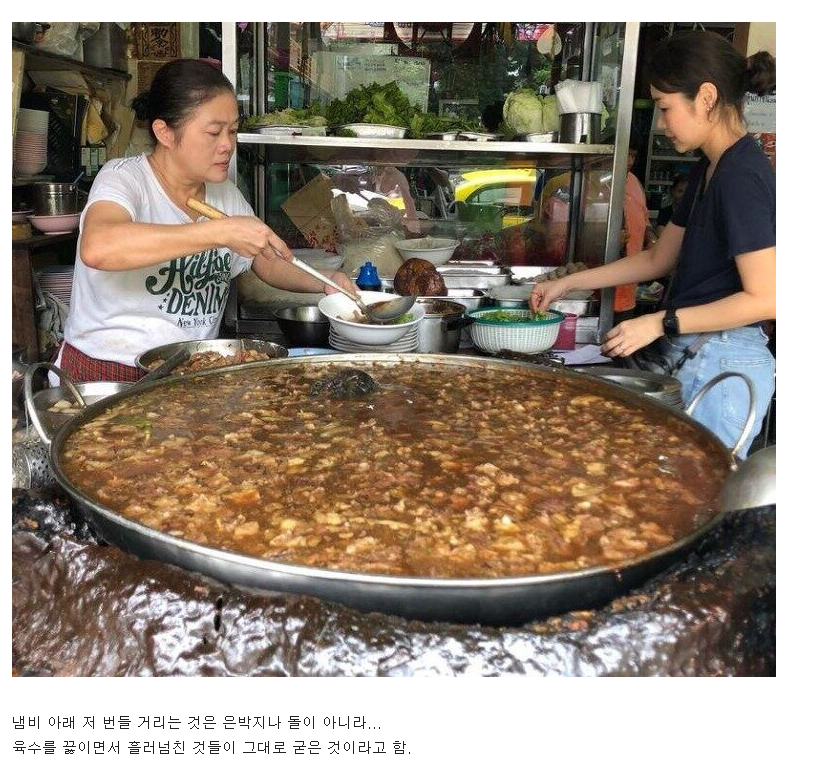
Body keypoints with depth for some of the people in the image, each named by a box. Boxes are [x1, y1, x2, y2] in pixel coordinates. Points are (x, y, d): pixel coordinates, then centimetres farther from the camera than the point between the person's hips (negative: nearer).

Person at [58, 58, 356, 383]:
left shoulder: (226, 195, 9)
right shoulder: (124, 177, -11)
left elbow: (268, 263, 22)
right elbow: (97, 249, -33)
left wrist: (324, 282, 1)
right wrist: (221, 232, -35)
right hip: (106, 374, -5)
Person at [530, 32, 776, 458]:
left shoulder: (743, 176, -16)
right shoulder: (708, 170, 13)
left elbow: (765, 299, -19)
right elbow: (658, 259, 20)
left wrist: (662, 323, -19)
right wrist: (567, 284, 17)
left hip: (722, 364, -9)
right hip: (695, 358, 9)